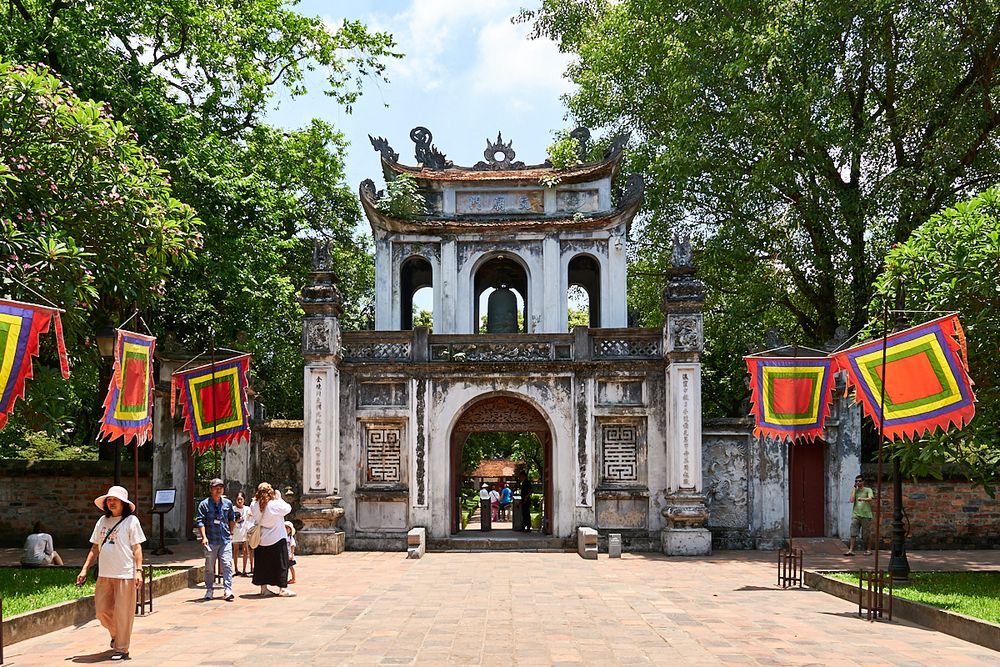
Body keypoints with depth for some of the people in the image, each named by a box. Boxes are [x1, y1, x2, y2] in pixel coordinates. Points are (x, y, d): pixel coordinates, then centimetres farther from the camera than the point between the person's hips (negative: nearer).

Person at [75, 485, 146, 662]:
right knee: (101, 610, 7)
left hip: (125, 574, -5)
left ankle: (122, 649, 11)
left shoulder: (131, 520, -1)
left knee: (122, 612, 0)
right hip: (104, 574, 5)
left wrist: (138, 571, -12)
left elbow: (137, 548, -4)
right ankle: (116, 634, 35)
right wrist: (85, 569, 10)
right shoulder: (102, 521, 12)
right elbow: (95, 547, 16)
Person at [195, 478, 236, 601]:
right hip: (210, 540, -1)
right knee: (209, 567, 6)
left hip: (225, 540, 2)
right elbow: (200, 521, -4)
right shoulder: (204, 504, 0)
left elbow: (232, 519, 23)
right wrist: (204, 536, -14)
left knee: (227, 564, -8)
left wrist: (231, 533, 19)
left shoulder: (228, 503, 10)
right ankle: (209, 590, 18)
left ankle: (228, 591, -9)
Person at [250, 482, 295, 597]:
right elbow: (288, 508, -7)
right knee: (281, 564, 3)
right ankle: (282, 588, 2)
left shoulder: (254, 505, -6)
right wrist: (279, 498, 2)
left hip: (261, 540, 5)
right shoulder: (275, 505, -19)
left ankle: (263, 588, 18)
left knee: (262, 564, 13)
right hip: (277, 539, -5)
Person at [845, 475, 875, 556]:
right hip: (855, 514, 3)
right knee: (853, 533, -5)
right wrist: (854, 489, 1)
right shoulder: (854, 490, 13)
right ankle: (851, 550, -7)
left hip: (866, 515, -3)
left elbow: (870, 498, -16)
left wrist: (863, 499, -37)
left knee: (867, 534, 4)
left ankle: (868, 549, 18)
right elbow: (852, 500, -2)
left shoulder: (868, 490, 3)